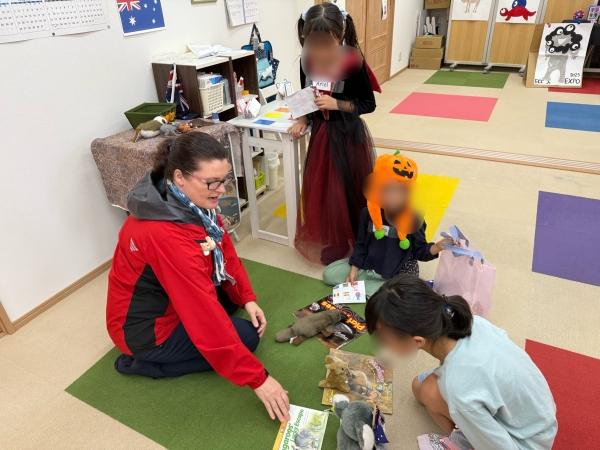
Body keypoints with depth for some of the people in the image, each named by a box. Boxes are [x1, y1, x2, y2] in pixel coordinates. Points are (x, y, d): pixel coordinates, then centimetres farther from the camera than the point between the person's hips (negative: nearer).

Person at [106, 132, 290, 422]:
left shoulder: (191, 201, -12)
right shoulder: (165, 235, -38)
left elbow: (225, 250, 1)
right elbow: (207, 317, -36)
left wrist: (247, 298, -9)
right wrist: (257, 378, -30)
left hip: (170, 298, 8)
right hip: (144, 327, -8)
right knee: (246, 336, -4)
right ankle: (145, 362, 2)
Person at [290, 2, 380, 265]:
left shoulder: (353, 62, -18)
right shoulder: (307, 60, -4)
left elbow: (369, 104, -11)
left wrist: (337, 104, -23)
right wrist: (303, 120, -8)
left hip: (348, 135, -5)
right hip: (320, 133, 5)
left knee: (348, 189, 6)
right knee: (321, 187, 11)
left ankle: (356, 241, 26)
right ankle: (330, 240, 29)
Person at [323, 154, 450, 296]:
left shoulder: (413, 220, -16)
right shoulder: (368, 212, -7)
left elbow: (420, 251, -8)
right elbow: (361, 244, 3)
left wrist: (437, 247, -28)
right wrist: (354, 269, -4)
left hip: (399, 274, -3)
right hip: (369, 266, 3)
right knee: (329, 274, -5)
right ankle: (379, 286, -6)